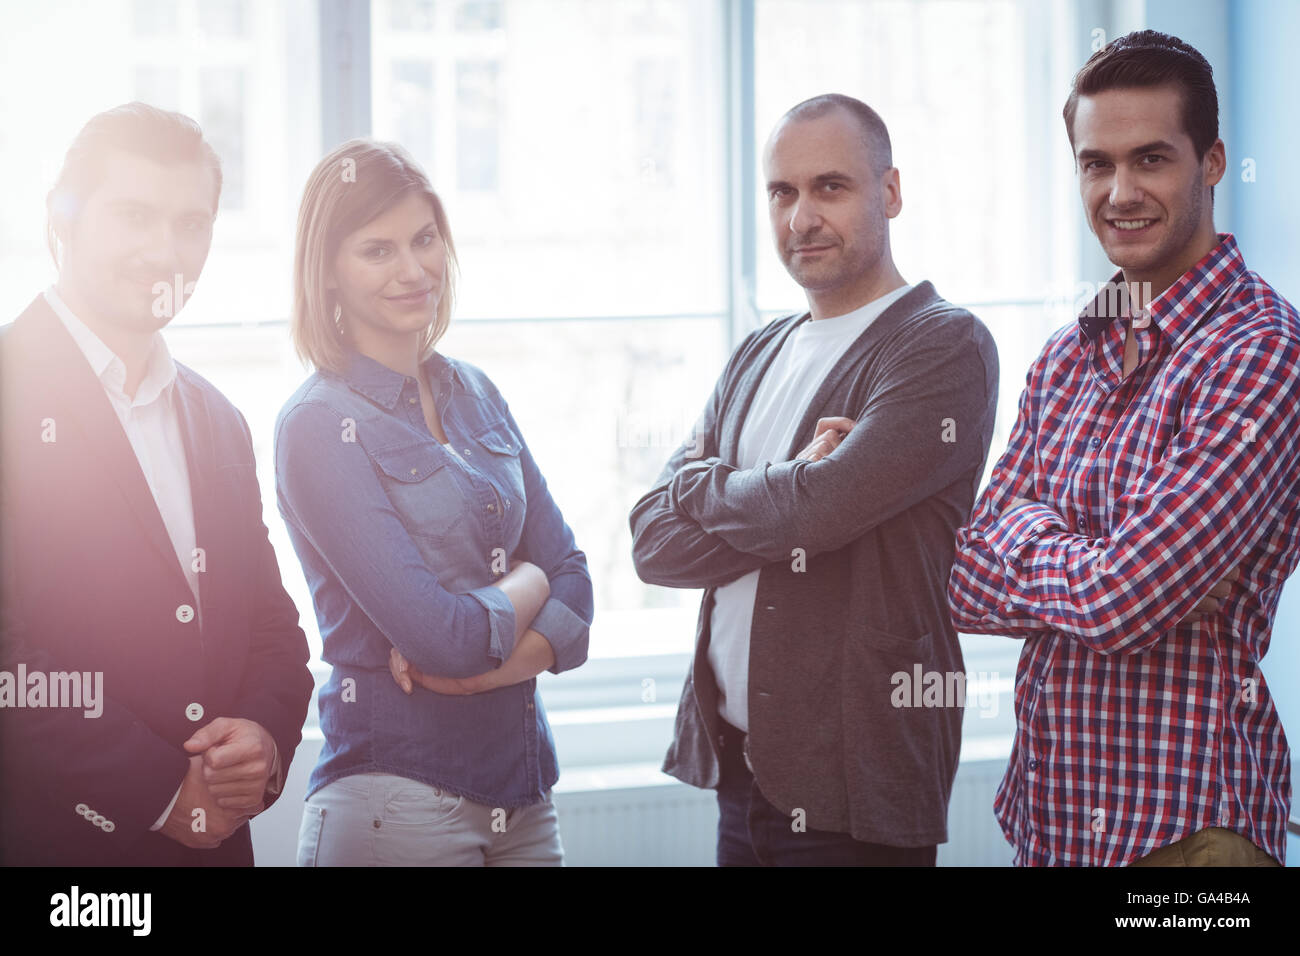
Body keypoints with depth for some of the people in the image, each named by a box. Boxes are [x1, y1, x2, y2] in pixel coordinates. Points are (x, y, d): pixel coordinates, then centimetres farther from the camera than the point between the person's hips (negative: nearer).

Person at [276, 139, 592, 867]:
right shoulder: (320, 426, -11)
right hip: (398, 799, -6)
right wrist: (527, 584, 1)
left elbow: (573, 586, 5)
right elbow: (443, 636, -18)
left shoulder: (476, 395, 9)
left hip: (524, 791, 6)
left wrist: (489, 662, -13)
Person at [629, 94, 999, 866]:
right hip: (738, 766, 6)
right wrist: (789, 493, -12)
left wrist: (698, 485, -1)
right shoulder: (759, 356, 14)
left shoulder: (946, 347, -9)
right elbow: (655, 543, 4)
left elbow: (817, 511, -21)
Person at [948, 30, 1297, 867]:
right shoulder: (1066, 359, 10)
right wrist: (1078, 566, -14)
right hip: (1049, 804, 7)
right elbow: (968, 586, 3)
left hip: (1183, 821, -7)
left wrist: (1022, 532, -4)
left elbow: (1120, 600, -22)